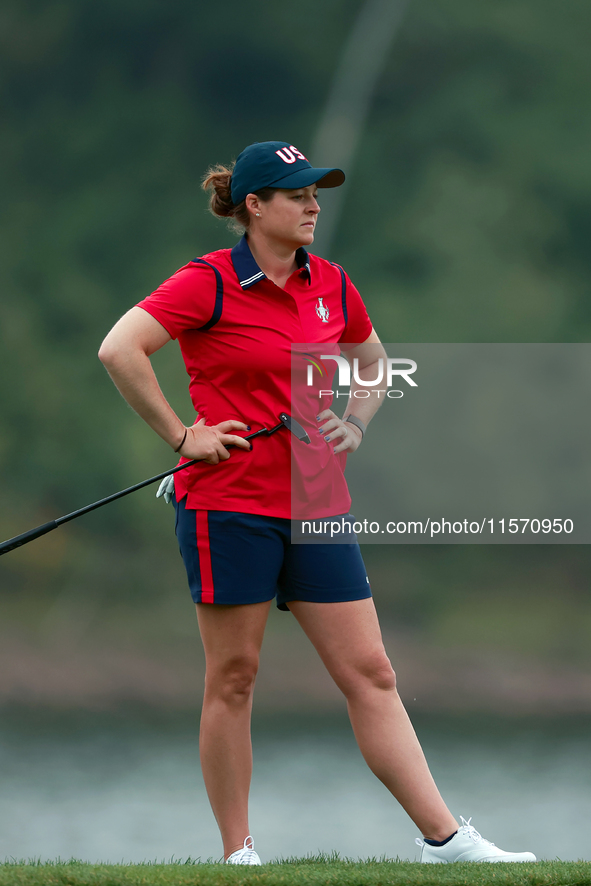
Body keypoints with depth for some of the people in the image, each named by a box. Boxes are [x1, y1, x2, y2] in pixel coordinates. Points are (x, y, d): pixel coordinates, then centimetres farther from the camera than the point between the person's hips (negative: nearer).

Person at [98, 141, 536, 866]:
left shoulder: (330, 284, 10)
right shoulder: (210, 282, -8)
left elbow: (371, 359, 29)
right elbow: (118, 350, -15)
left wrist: (354, 427, 12)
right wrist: (182, 436, -13)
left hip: (316, 503, 5)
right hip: (229, 503, -5)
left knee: (371, 675, 2)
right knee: (233, 677, 1)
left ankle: (444, 839, -1)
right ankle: (237, 853, 10)